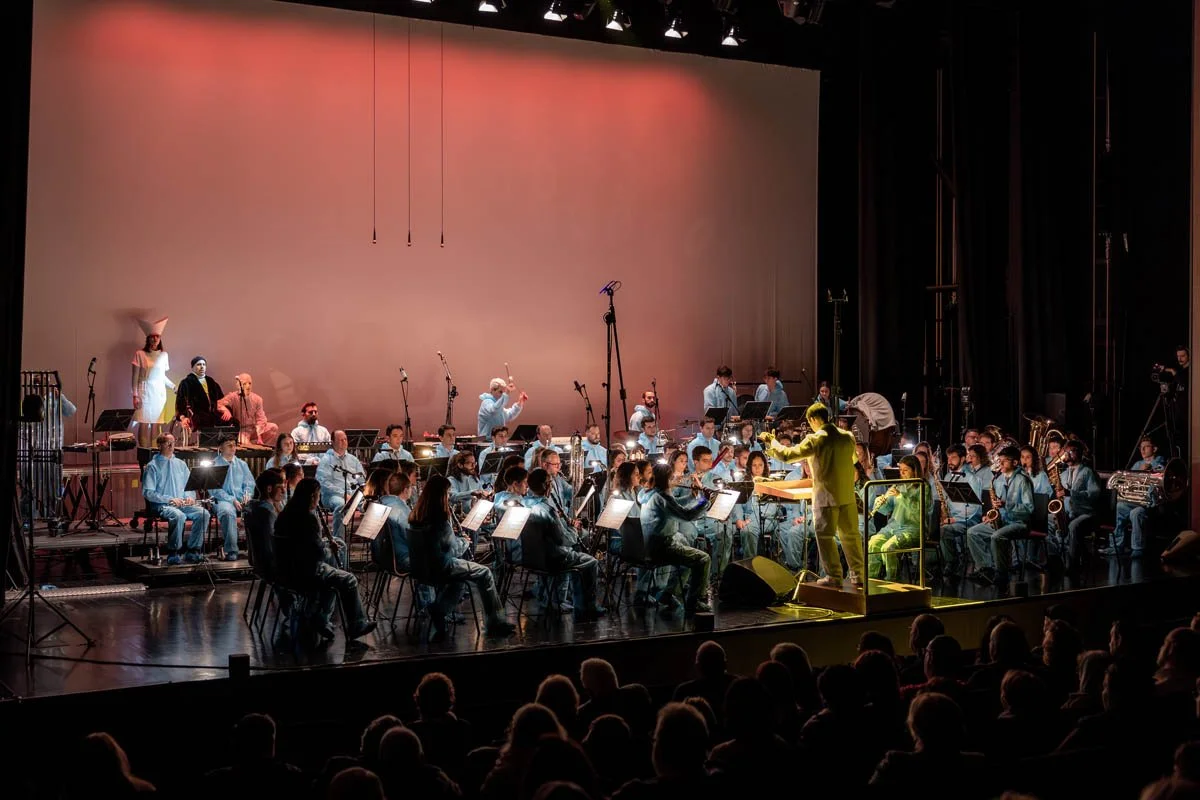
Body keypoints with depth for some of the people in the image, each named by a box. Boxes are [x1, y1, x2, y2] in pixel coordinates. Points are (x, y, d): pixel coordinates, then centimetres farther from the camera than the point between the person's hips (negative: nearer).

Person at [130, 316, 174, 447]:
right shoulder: (139, 354, 0)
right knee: (143, 425, -5)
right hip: (144, 393, -2)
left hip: (159, 393, 3)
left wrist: (175, 387, 8)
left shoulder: (164, 355, 9)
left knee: (157, 425, -1)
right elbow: (135, 377, 0)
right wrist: (135, 396, -5)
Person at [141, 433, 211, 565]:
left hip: (183, 504, 5)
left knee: (203, 513, -22)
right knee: (178, 515, -37)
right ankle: (173, 554, -27)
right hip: (162, 506, -5)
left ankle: (192, 552, -18)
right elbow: (147, 492, -8)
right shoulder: (152, 466, 1)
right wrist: (169, 499, -17)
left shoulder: (180, 464, 19)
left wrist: (190, 497, -2)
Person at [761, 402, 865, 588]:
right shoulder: (848, 436, 4)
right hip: (847, 495, 5)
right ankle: (858, 575, 15)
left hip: (825, 496, -5)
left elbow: (787, 455, -12)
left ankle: (834, 576, 2)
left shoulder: (815, 440, -13)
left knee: (825, 536, 3)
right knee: (850, 534, 12)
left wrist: (771, 442, 4)